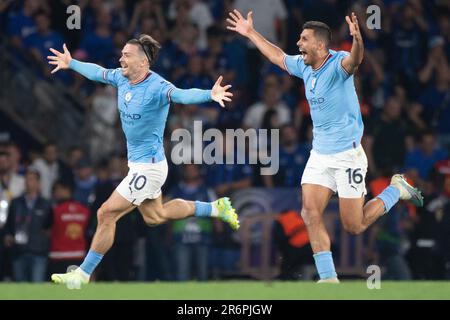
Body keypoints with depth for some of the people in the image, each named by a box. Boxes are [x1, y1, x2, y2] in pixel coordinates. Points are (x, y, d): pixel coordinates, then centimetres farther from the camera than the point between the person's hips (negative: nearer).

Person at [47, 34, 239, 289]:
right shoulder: (122, 78, -2)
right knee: (155, 216, 26)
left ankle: (83, 274, 6)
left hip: (148, 167, -10)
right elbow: (98, 72, 18)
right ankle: (216, 208, 36)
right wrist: (71, 64, 32)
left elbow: (184, 95, -44)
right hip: (138, 163, 10)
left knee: (106, 215, -6)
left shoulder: (156, 87, -27)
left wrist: (210, 95, -63)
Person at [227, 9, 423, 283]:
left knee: (354, 227, -2)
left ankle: (397, 190, 21)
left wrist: (357, 40, -63)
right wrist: (251, 33, 28)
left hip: (347, 155, -7)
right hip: (320, 155, 7)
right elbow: (277, 56, 25)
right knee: (311, 213, -8)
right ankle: (329, 278, -2)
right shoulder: (304, 66, 5)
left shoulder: (337, 64, -18)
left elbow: (354, 60, -42)